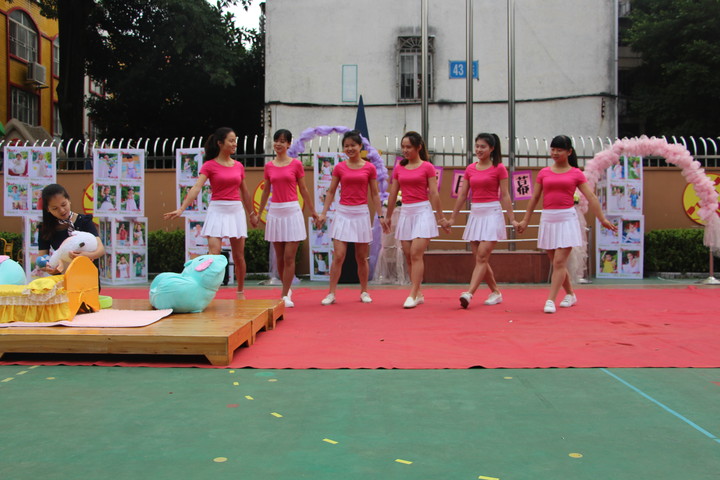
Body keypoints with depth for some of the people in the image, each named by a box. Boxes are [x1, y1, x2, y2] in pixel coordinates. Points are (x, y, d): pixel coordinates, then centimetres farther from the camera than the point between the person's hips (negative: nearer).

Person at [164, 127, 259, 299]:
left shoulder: (238, 166, 9)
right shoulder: (209, 165, -4)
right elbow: (196, 188, -16)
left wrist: (252, 214, 24)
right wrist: (181, 209, -29)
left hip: (236, 211, 4)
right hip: (217, 211, -4)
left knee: (239, 255, 9)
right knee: (214, 253, -14)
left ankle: (241, 292, 25)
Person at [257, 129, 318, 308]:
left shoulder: (296, 164, -1)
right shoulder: (269, 166, 7)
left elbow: (303, 190, 5)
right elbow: (266, 191, 15)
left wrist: (312, 211, 7)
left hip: (292, 212, -3)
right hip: (275, 212, 3)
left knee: (289, 257, -5)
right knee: (280, 258, 9)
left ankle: (285, 296, 0)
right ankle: (287, 289, 26)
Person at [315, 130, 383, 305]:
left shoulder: (369, 168, 2)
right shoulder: (339, 168, 3)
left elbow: (374, 194, 5)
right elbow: (331, 192, 5)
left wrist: (381, 215, 1)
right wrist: (323, 213, -2)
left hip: (361, 213, 0)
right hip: (343, 213, 0)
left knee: (362, 257, 8)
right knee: (338, 256, -6)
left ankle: (364, 292, 21)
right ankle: (331, 293, 0)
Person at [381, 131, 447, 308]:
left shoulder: (427, 167, -2)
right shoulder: (398, 168, 10)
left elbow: (434, 194, -4)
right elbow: (392, 194, 15)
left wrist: (440, 217, -4)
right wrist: (387, 217, 18)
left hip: (423, 211, -5)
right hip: (406, 212, 5)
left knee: (416, 254, -13)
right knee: (408, 256, 5)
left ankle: (412, 295, -12)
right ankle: (418, 294, 15)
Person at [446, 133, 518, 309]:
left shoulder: (499, 168, -2)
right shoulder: (470, 169, 10)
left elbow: (505, 196, -4)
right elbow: (462, 195, 11)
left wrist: (512, 218, -8)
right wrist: (452, 217, 10)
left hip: (492, 213, -6)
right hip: (475, 214, 6)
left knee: (482, 256, -13)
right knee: (479, 258, 7)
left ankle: (469, 293, -20)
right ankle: (496, 292, 20)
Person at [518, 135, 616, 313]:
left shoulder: (576, 173, 3)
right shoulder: (544, 173, 9)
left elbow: (591, 197, 0)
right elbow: (534, 198, 12)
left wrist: (602, 219, -6)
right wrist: (525, 220, 10)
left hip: (567, 218, -3)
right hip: (548, 219, 3)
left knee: (559, 261, -11)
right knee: (556, 263, 10)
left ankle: (550, 300, -10)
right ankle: (570, 295, 28)